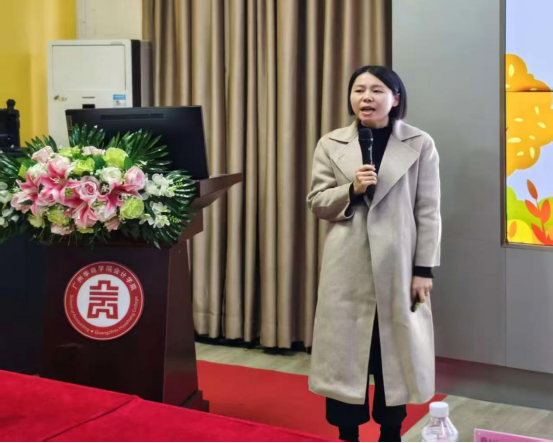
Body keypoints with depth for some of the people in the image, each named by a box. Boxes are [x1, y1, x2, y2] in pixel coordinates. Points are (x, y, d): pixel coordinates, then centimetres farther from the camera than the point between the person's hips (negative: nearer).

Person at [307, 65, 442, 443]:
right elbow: (316, 202, 4)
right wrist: (351, 190, -15)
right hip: (348, 266, 1)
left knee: (395, 351, 7)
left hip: (397, 265, -1)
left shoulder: (420, 145, -1)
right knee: (345, 350, 5)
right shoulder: (331, 145, 4)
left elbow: (429, 212, -1)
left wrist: (424, 269, -4)